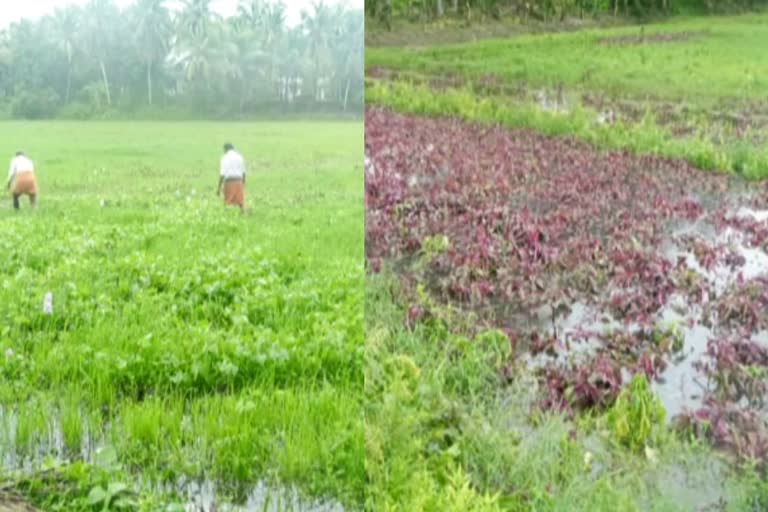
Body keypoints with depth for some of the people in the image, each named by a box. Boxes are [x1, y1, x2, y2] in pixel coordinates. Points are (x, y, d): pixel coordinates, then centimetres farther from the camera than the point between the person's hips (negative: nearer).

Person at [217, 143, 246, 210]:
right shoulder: (240, 157, 8)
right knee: (240, 202, 5)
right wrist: (243, 184, 25)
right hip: (239, 181, 4)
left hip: (229, 182, -4)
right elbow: (243, 172, 13)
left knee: (228, 203, 4)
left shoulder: (225, 158, -6)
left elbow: (222, 174, -12)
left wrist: (219, 188, -10)